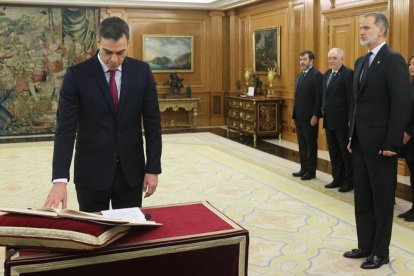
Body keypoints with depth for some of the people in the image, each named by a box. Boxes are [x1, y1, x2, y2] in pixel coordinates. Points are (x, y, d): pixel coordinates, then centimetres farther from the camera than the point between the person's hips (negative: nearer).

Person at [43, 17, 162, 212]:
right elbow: (65, 128, -13)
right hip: (91, 171, -1)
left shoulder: (141, 71, -1)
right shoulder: (76, 75, -8)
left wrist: (153, 168, -2)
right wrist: (60, 179, -22)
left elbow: (152, 122, 2)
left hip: (131, 170, 2)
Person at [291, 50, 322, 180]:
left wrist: (315, 115, -19)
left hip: (309, 116, -8)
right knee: (302, 144, 13)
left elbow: (319, 97, -16)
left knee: (311, 144, 2)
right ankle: (304, 169, 23)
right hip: (299, 116, 8)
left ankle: (311, 171, 11)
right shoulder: (300, 75, 15)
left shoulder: (316, 75, -11)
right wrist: (295, 113, 13)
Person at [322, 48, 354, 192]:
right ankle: (337, 179, 25)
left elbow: (351, 98, -15)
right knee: (333, 152, 14)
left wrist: (350, 120, -18)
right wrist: (324, 110, 10)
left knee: (346, 151, 3)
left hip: (342, 121, -8)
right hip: (329, 120, 8)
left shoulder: (348, 73, -11)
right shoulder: (326, 74, 14)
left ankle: (349, 181, 13)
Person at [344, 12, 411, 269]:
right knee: (362, 197, 15)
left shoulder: (393, 60, -12)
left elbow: (403, 103, -18)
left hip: (381, 143, -8)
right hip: (361, 142, 8)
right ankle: (365, 246, 28)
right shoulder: (361, 61, 13)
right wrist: (352, 136, 13)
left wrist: (392, 143, -19)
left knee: (382, 199, 5)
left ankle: (381, 252, 19)